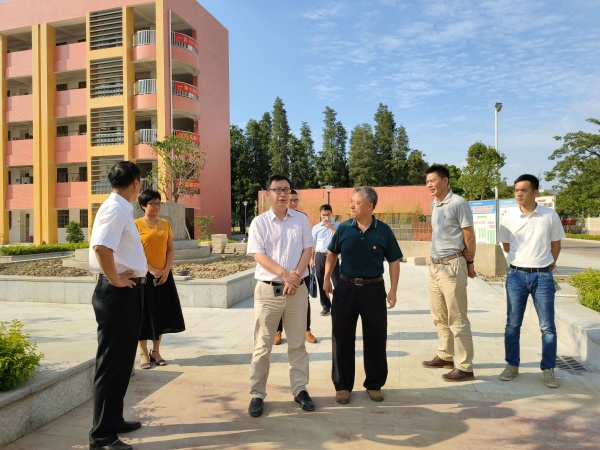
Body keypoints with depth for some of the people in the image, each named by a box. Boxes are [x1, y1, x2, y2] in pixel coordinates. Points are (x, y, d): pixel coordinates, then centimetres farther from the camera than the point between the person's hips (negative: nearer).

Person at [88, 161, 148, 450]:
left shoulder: (122, 208, 13)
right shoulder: (115, 208, -17)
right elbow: (101, 247, -32)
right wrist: (115, 280, -21)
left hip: (128, 291, 10)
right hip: (118, 293, -10)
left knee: (122, 360, 19)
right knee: (112, 362, -1)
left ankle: (113, 420, 33)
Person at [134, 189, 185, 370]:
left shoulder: (165, 224, 9)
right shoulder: (137, 224, -4)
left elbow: (171, 249, 7)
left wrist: (166, 270, -6)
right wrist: (151, 270, -16)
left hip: (164, 275, 4)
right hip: (144, 276, -4)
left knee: (162, 313, 8)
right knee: (144, 313, 1)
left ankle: (156, 351, 22)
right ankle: (143, 353, 14)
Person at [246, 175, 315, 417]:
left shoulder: (301, 219, 6)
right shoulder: (259, 222, -1)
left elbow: (308, 250, 1)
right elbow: (259, 255, -9)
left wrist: (295, 276, -13)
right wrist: (285, 274, -20)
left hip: (297, 289, 2)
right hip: (268, 289, -2)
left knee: (297, 343, 12)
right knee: (262, 345, 4)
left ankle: (300, 389, 25)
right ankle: (257, 394, 17)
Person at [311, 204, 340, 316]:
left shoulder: (337, 226, 2)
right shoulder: (316, 227, 6)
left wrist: (331, 226, -16)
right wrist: (312, 259, 6)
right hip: (320, 257, 2)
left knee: (337, 282, -1)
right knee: (321, 283, 8)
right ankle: (326, 306, 21)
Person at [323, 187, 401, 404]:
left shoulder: (384, 231, -5)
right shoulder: (343, 228, -3)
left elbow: (394, 261, 1)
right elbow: (332, 254, 10)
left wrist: (393, 290, -3)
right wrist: (326, 278, 6)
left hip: (374, 289, 0)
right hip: (346, 287, 1)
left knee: (375, 338, 9)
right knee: (342, 338, 6)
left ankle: (374, 384, 28)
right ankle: (343, 385, 22)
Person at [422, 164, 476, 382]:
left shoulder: (458, 203, -13)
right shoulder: (434, 205, 12)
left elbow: (469, 236, -10)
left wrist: (469, 262, -3)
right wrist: (435, 263, 17)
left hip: (452, 265, -9)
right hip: (435, 265, 9)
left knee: (457, 320, -2)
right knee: (440, 317, 18)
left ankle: (465, 367, 7)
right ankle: (445, 356, 31)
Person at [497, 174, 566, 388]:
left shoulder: (550, 216, -3)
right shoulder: (508, 218, -2)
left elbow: (556, 244, 9)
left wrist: (548, 264, 12)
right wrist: (523, 259, 9)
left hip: (543, 276, -1)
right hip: (516, 275, 1)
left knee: (547, 326, 3)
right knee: (513, 324, 7)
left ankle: (548, 370, 17)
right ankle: (512, 365, 21)